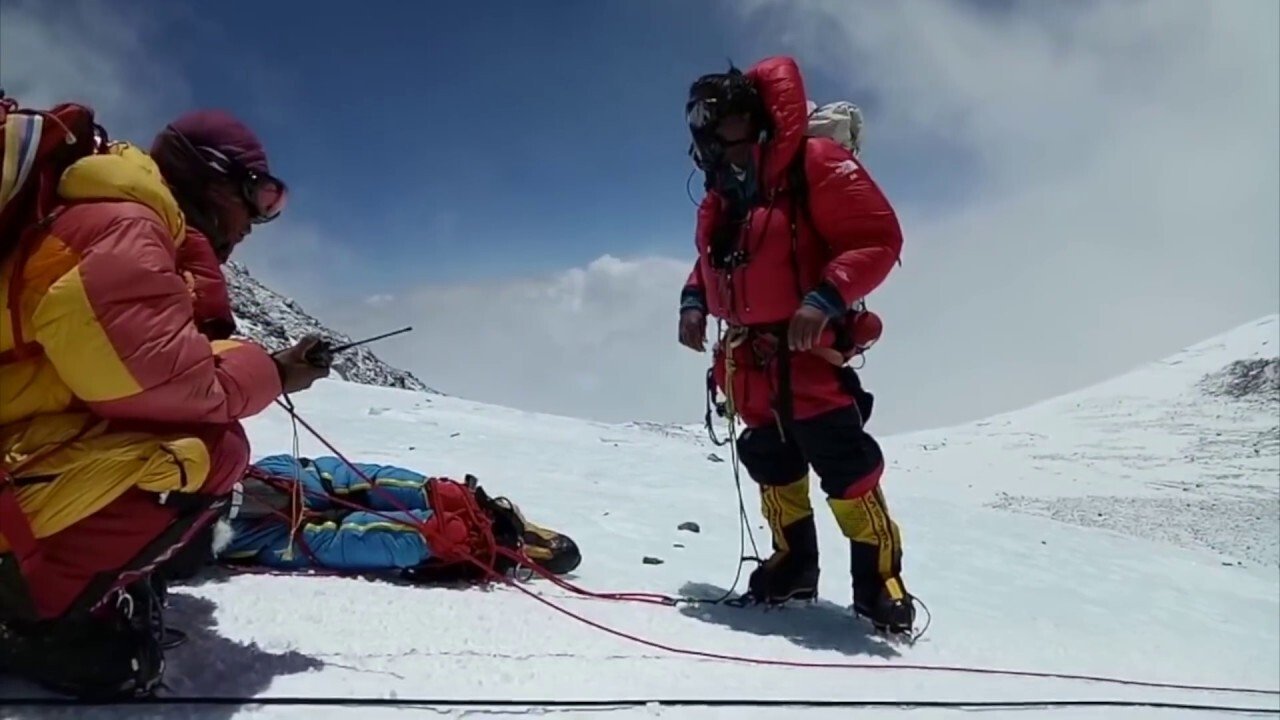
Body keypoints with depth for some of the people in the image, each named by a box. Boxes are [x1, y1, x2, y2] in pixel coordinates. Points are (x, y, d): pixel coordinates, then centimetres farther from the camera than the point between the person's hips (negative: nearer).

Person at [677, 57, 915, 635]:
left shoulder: (812, 163, -11)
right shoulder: (721, 196, 12)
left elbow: (878, 238, -16)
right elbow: (711, 261, 25)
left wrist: (825, 299, -27)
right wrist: (694, 301, 5)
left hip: (806, 353, -7)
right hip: (751, 360, 8)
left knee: (844, 468, -7)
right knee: (773, 469, 14)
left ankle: (879, 577, 6)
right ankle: (794, 565, 29)